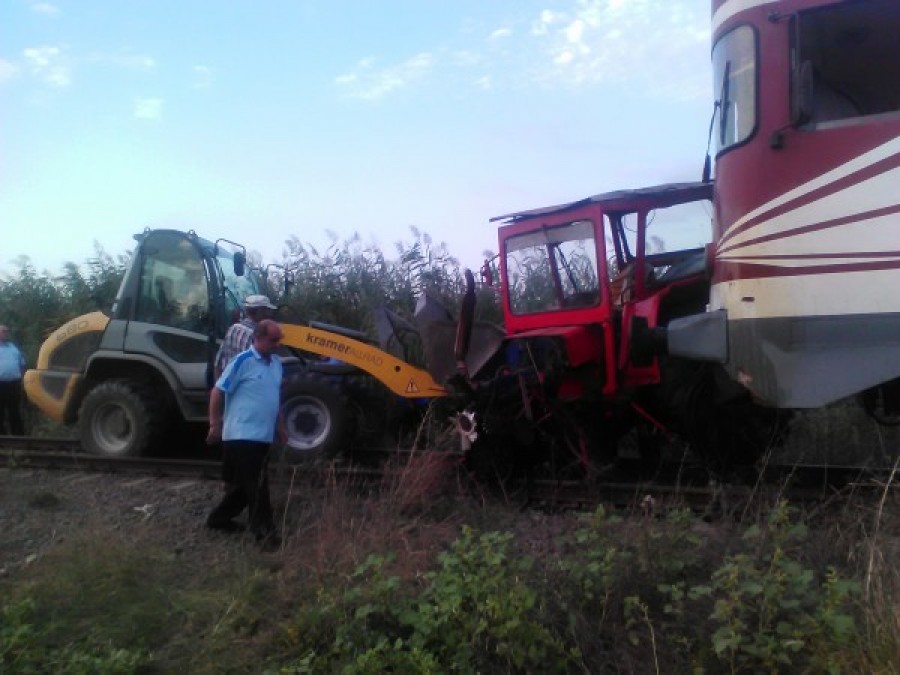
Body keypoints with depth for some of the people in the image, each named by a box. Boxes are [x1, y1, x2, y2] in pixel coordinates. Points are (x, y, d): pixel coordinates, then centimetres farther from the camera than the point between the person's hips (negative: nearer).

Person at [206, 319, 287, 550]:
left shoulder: (276, 363, 10)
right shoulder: (242, 361, -13)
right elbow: (217, 392, -10)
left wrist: (280, 427, 21)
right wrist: (215, 425, -11)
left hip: (263, 436, 8)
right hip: (242, 435, -8)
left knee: (245, 484, 17)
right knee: (256, 486, -5)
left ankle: (220, 517, 33)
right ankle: (265, 531, 2)